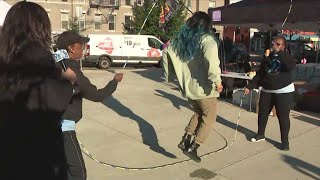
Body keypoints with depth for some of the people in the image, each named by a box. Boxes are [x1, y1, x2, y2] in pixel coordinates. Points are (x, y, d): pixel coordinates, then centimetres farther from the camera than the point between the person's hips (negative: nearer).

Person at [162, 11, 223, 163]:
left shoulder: (181, 39, 9)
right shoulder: (206, 39, -12)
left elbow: (167, 53, 13)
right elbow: (211, 58, -32)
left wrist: (170, 75, 20)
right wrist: (217, 80, -28)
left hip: (187, 86, 7)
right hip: (203, 87, -7)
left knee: (199, 113, 26)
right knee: (209, 118, 11)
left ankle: (185, 140, 15)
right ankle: (192, 148, 7)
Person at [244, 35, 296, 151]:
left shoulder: (286, 56, -5)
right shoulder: (267, 58, 6)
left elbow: (291, 66, -29)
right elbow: (259, 74, 8)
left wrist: (279, 53, -28)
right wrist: (249, 86, 1)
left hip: (284, 92, -4)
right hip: (266, 91, 5)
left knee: (283, 116, -3)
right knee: (262, 113, 12)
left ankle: (285, 141, 10)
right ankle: (260, 134, 31)